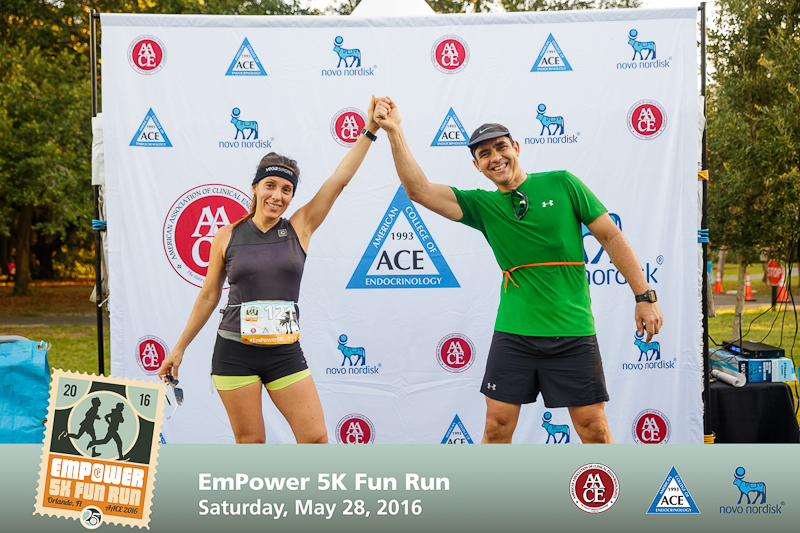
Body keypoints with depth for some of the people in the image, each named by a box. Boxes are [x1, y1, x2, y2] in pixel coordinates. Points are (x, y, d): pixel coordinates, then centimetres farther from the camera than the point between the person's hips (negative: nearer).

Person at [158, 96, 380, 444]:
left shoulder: (300, 228, 2)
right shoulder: (227, 236, 1)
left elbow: (339, 180, -4)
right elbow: (208, 296, 10)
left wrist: (370, 130, -9)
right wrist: (180, 348, 14)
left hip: (284, 351, 1)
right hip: (234, 352, -1)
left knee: (316, 438, -2)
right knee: (250, 442, 2)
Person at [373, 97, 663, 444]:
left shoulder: (562, 184, 0)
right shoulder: (483, 205, 4)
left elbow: (611, 236, 3)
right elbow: (419, 190, -6)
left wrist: (645, 297, 1)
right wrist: (395, 132, -14)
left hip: (572, 331, -1)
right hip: (513, 333, 2)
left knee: (593, 429, 2)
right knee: (497, 425, 4)